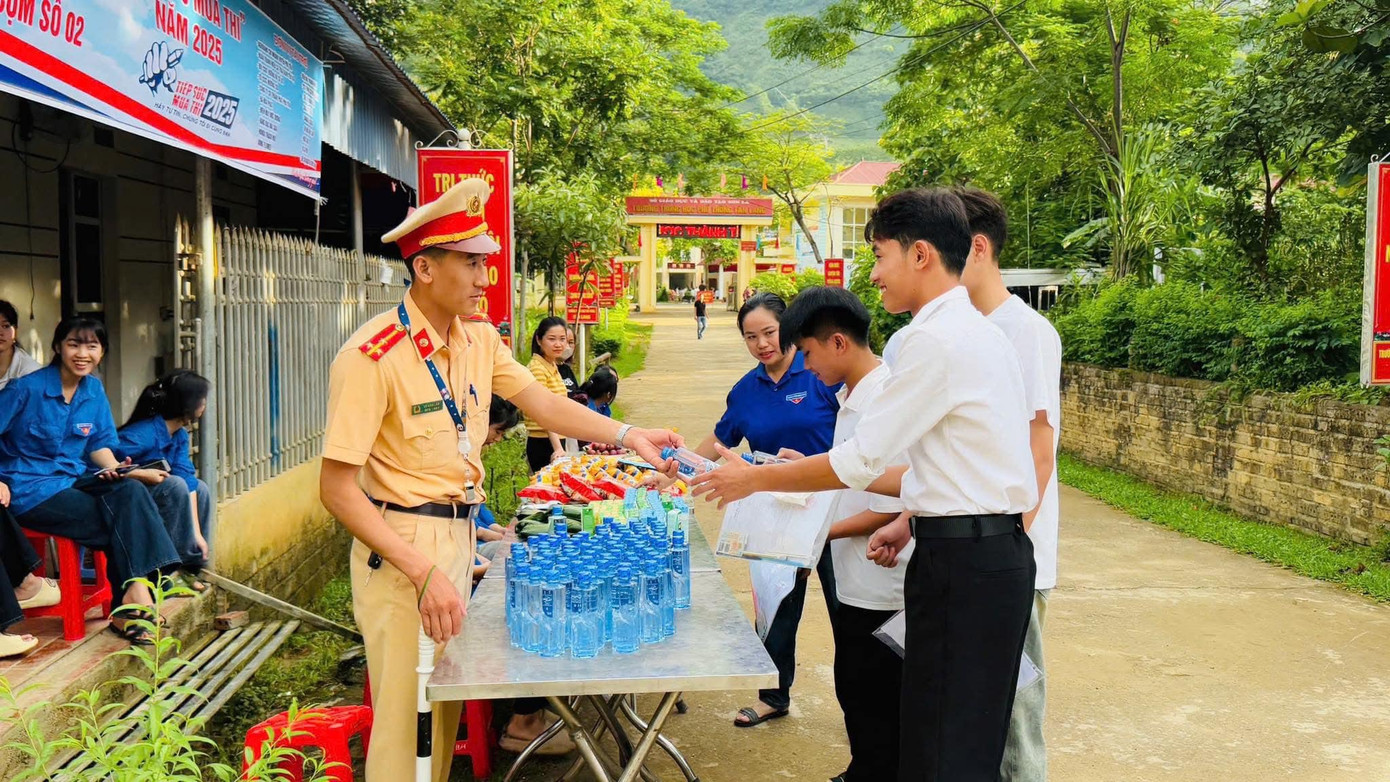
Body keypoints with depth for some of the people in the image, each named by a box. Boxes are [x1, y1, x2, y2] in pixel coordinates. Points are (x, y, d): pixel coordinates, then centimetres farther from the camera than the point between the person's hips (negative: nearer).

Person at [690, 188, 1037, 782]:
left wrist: (754, 479, -4)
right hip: (988, 551, 10)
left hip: (965, 564, -10)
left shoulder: (936, 339, -17)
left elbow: (860, 460, -15)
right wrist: (914, 519, 13)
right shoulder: (976, 331, 14)